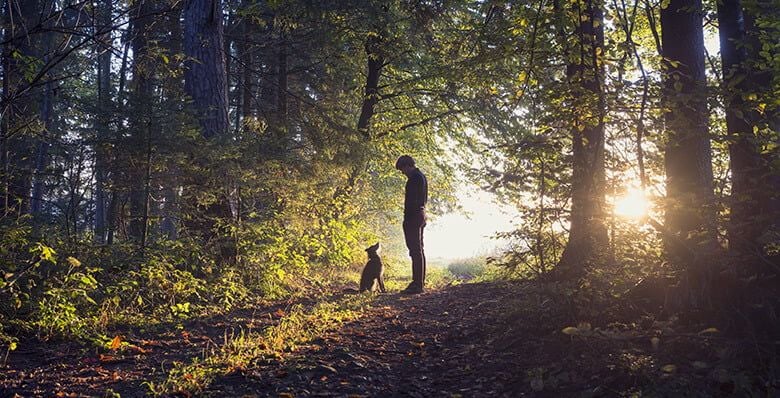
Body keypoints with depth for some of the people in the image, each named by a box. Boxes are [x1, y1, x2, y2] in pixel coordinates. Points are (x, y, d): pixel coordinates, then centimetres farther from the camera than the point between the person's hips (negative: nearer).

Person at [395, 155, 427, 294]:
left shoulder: (414, 178, -15)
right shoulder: (422, 176, 17)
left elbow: (411, 200, -21)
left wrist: (407, 218, -20)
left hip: (413, 215, -11)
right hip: (421, 214, 11)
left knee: (415, 250, -10)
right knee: (419, 250, 14)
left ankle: (417, 284, -10)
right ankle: (420, 282, 20)